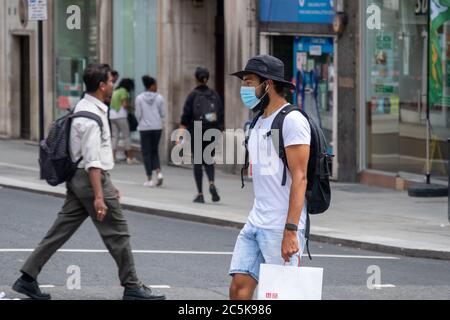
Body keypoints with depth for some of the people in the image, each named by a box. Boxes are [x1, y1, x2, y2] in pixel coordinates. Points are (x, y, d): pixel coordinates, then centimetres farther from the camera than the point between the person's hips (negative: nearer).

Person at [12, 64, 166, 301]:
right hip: (91, 178, -10)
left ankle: (28, 279, 8)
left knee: (61, 230, 9)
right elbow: (92, 161, -24)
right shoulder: (91, 116, -19)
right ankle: (132, 288, 6)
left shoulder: (85, 108, 14)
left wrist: (108, 184, 25)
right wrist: (99, 196, -27)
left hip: (77, 180, 10)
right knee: (117, 234, -1)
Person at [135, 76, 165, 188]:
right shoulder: (159, 98, -4)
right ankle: (158, 172, -4)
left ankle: (150, 179, 2)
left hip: (145, 128, -1)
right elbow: (163, 114, 0)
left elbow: (138, 114, -5)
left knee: (147, 153, 5)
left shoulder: (139, 98, -6)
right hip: (157, 127, 2)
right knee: (155, 151, 17)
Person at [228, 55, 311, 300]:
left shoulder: (292, 121, -11)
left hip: (282, 228, -8)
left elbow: (299, 178, -18)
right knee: (239, 288, -1)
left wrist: (290, 231, -24)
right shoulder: (259, 123, 17)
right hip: (255, 224, 8)